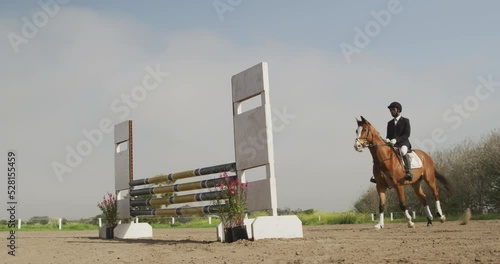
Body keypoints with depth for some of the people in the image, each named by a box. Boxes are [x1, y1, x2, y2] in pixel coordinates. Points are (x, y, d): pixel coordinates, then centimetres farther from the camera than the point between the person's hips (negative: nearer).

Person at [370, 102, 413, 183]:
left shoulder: (405, 121, 4)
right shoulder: (390, 123, 20)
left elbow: (407, 135, -7)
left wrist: (396, 140, -22)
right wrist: (387, 139, -9)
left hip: (403, 143, -5)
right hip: (392, 144, 5)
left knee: (403, 151, -39)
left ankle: (408, 172, -40)